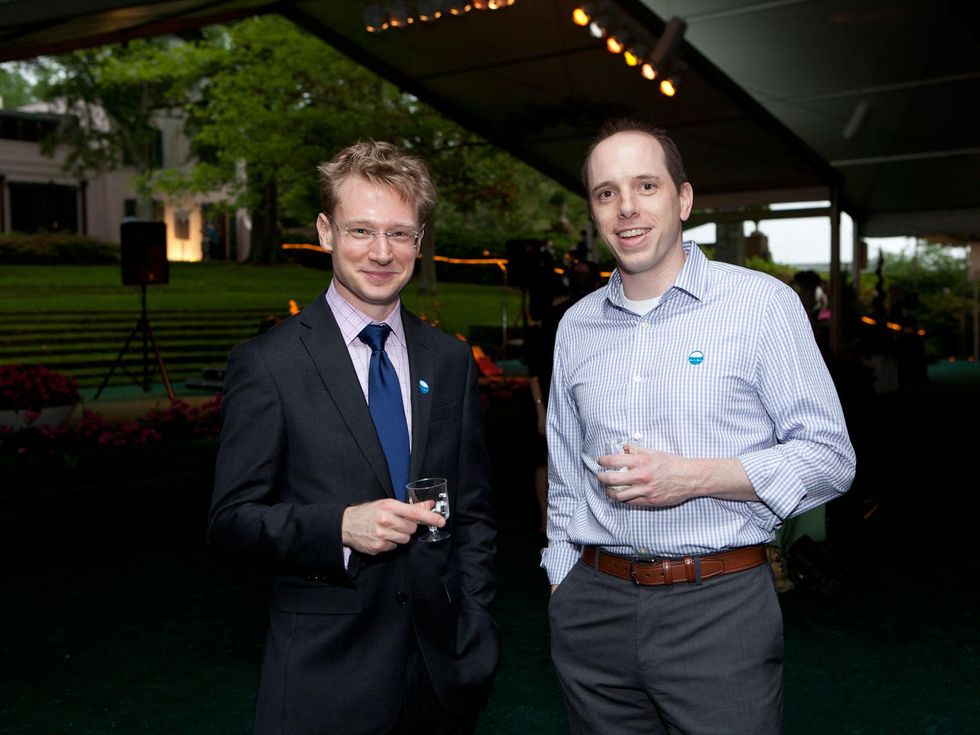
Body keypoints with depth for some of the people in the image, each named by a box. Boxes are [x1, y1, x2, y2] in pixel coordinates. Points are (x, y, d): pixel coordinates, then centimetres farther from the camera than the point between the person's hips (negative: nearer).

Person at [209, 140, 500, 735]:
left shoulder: (451, 361, 6)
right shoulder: (268, 363, -7)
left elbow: (474, 510, 9)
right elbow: (233, 517, -6)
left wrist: (475, 634, 2)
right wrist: (340, 527, -21)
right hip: (324, 671, -3)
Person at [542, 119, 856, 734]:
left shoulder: (761, 303, -4)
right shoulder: (577, 326, 10)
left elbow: (831, 458, -6)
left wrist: (692, 477, -17)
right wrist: (563, 583, 13)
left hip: (719, 608, -3)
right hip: (594, 609, 4)